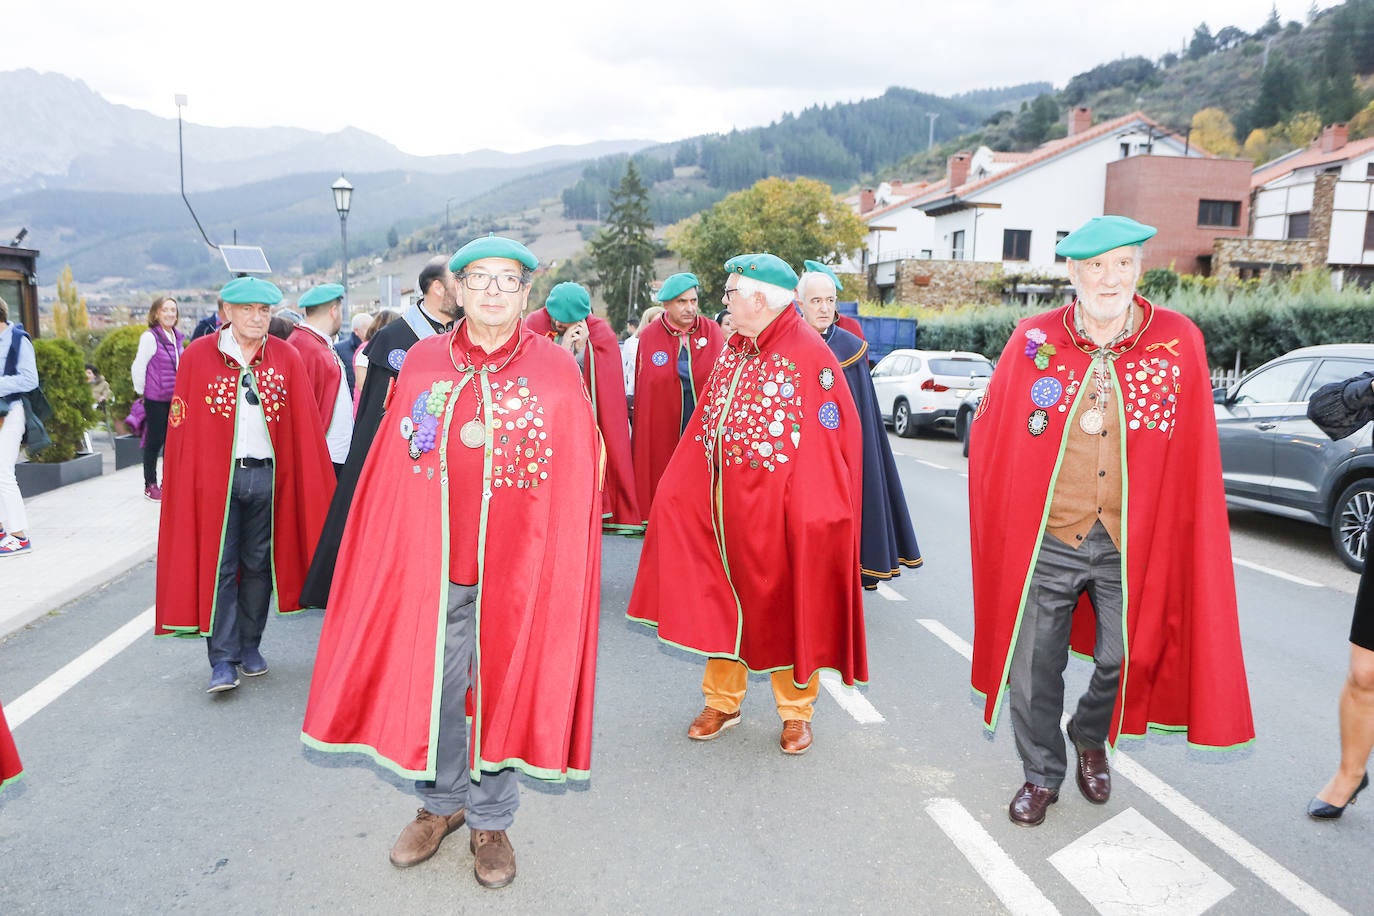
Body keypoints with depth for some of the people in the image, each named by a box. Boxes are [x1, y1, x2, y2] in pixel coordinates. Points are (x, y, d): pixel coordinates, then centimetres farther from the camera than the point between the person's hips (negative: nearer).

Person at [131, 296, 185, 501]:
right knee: (154, 442, 1)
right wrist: (142, 391, -5)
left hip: (175, 398, 6)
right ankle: (150, 486, 11)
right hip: (156, 399, -6)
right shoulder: (150, 337, -12)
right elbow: (138, 367, -11)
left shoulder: (178, 338, 10)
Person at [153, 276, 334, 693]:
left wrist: (314, 484, -3)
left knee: (258, 565, 10)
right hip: (216, 476, -2)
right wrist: (183, 483, -7)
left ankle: (249, 645, 24)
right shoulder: (198, 356, 0)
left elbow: (305, 427, 3)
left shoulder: (286, 358, 4)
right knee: (218, 567, -1)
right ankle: (223, 659, 4)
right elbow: (182, 428, -2)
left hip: (267, 476, 2)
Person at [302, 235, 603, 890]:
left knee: (503, 690, 9)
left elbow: (578, 479, -2)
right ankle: (440, 804, 36)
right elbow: (392, 468, 5)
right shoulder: (422, 363, 4)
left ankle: (490, 821, 30)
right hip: (430, 561, 2)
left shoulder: (556, 369, -2)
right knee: (428, 685, 11)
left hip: (520, 565, -1)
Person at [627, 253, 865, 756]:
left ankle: (796, 710, 26)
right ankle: (722, 701, 31)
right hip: (720, 503, 7)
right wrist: (679, 489, 7)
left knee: (783, 605, 7)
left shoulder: (810, 355, -14)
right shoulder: (732, 354, 8)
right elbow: (706, 426, 12)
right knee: (721, 599, 14)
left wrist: (811, 511, -17)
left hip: (777, 511, -6)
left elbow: (833, 436, -15)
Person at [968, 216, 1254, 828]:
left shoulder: (1178, 342, -4)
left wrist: (1178, 536, 0)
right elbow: (989, 435, 4)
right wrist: (1007, 516, 1)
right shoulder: (1033, 341, -4)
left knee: (1122, 659, 14)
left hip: (1132, 542, 1)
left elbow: (1193, 455, 2)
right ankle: (1041, 774, 31)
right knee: (1034, 666, 8)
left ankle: (1090, 739, 46)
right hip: (1045, 540, 0)